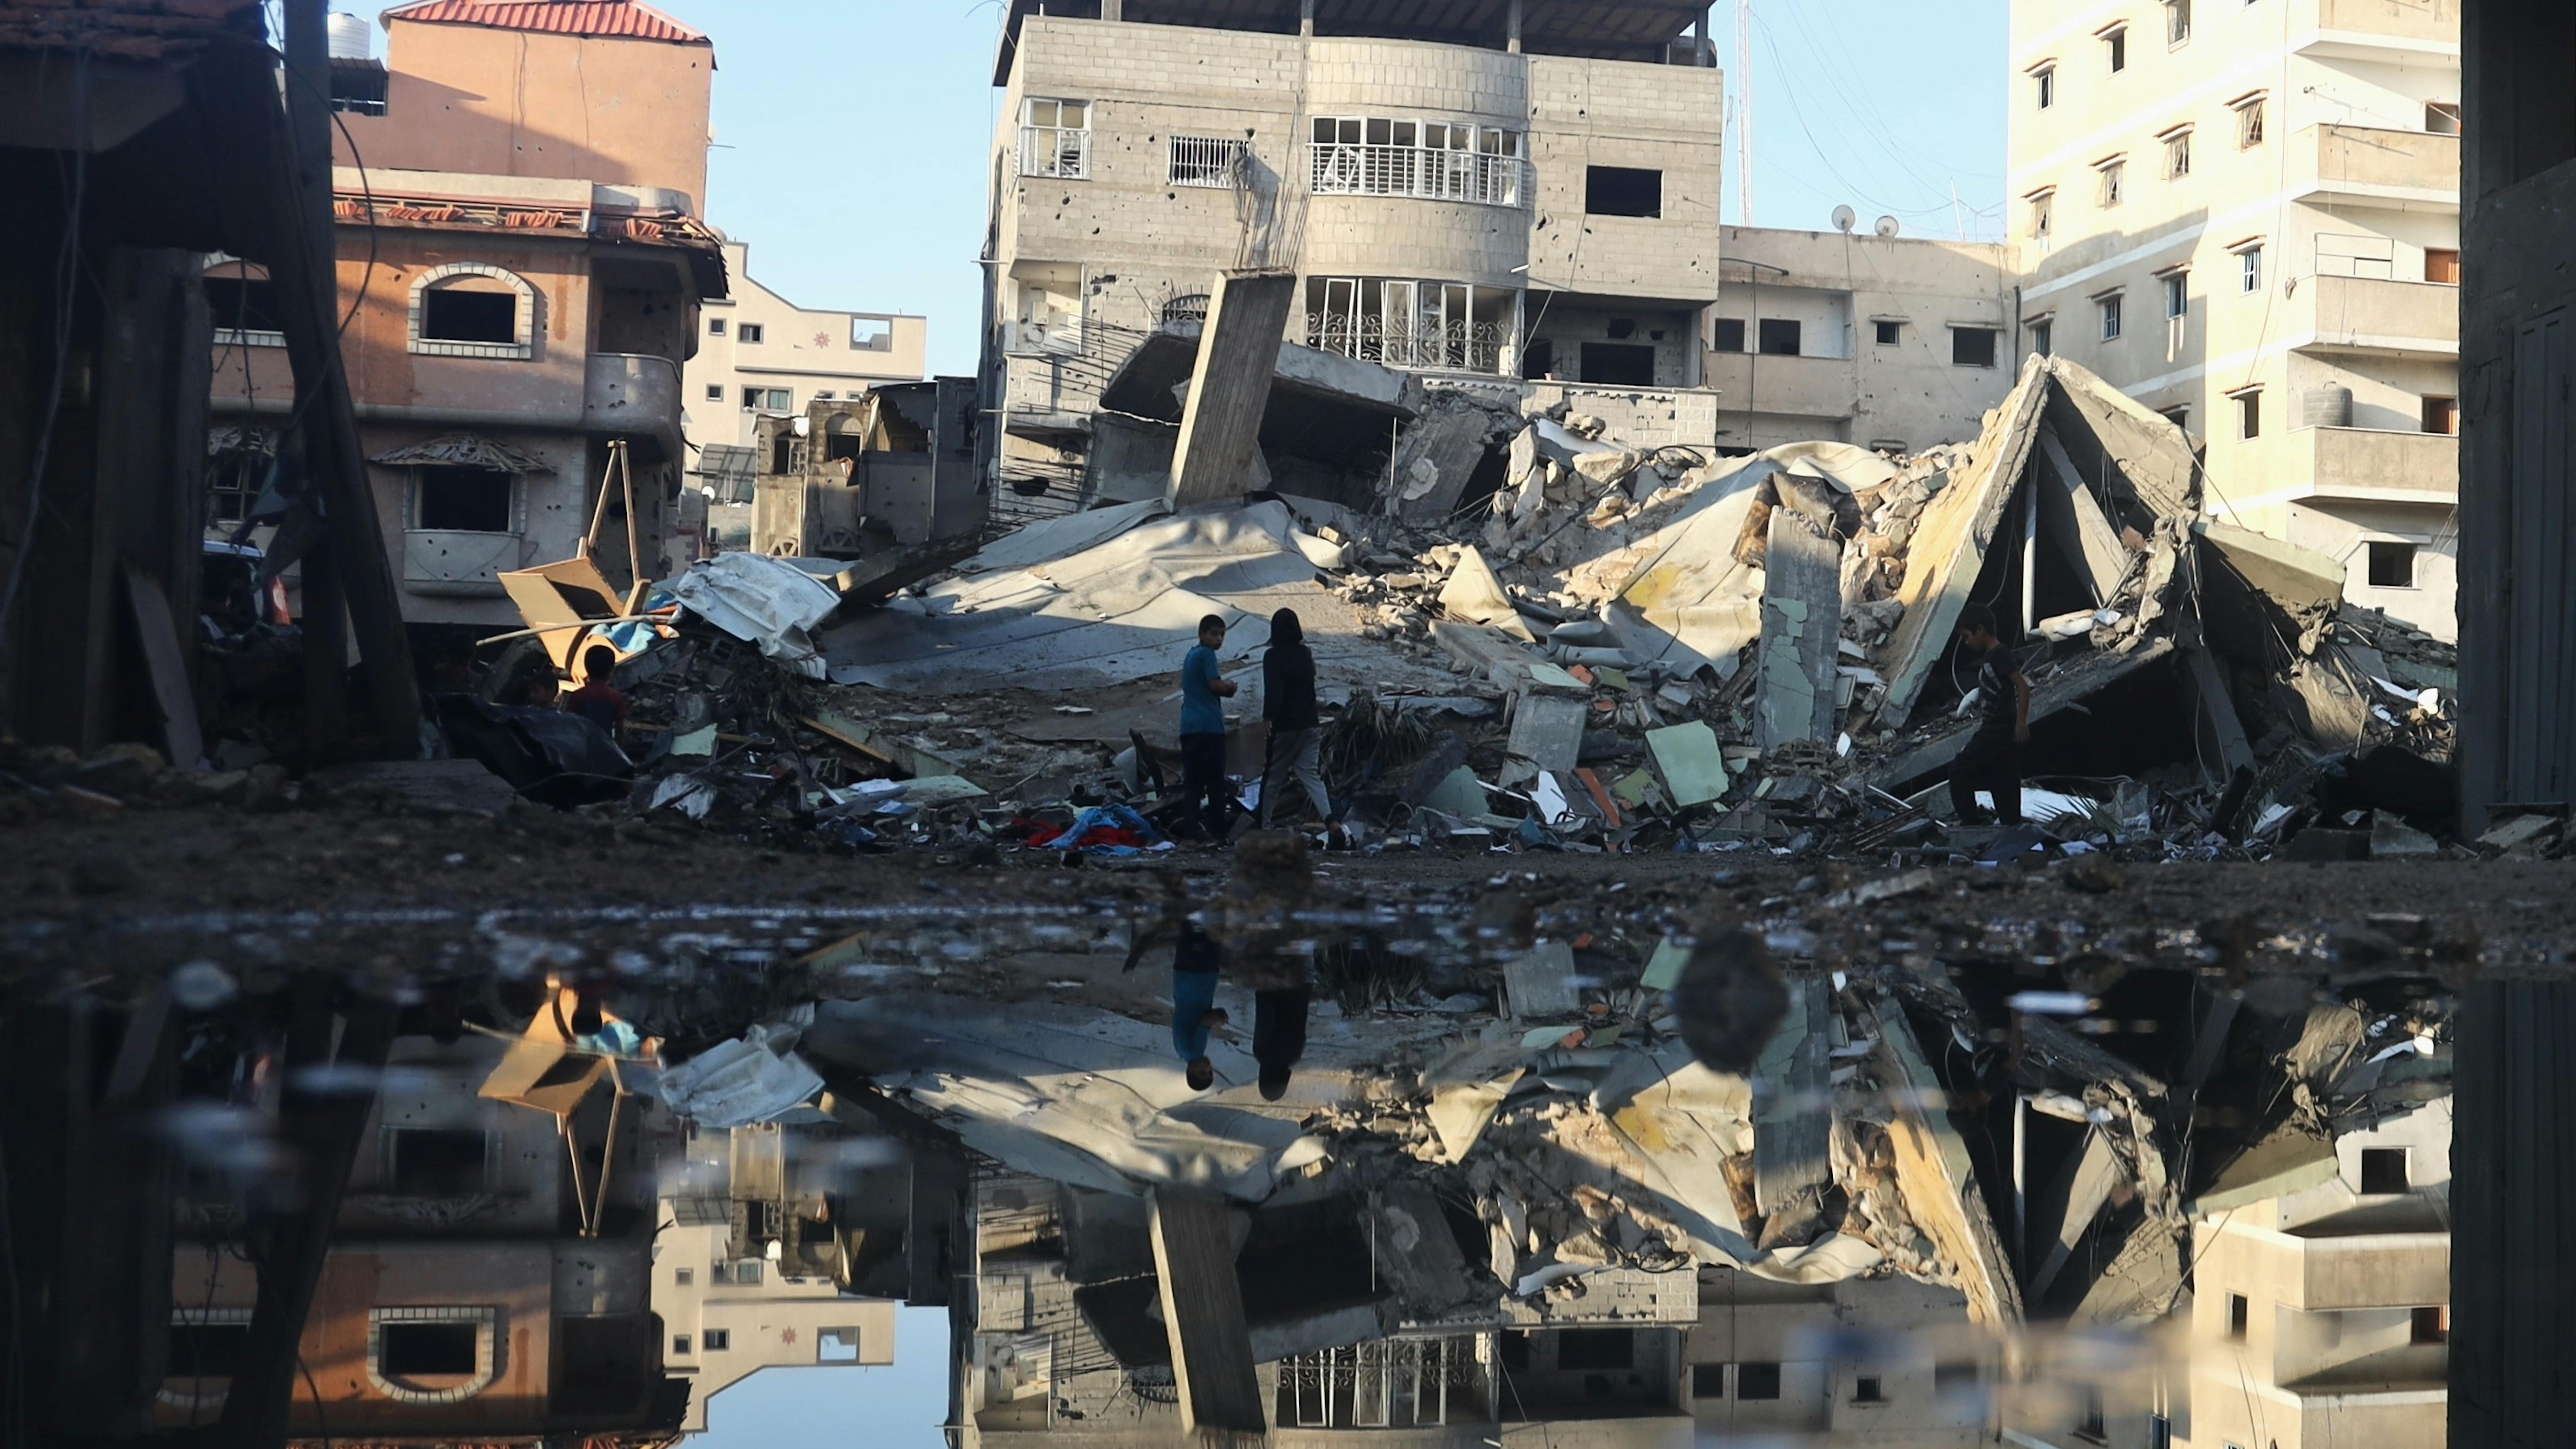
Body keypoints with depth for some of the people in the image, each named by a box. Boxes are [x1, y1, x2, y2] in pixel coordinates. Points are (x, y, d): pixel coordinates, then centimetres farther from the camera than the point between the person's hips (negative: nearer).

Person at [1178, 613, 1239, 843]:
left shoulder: (1190, 656, 21)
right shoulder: (1206, 654, -5)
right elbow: (1215, 685, -13)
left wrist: (1225, 687, 9)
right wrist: (1229, 685, 7)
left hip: (1188, 727, 8)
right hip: (1209, 726, -8)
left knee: (1192, 783, 3)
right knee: (1216, 782, -3)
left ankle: (1190, 832, -1)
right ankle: (1218, 834, -4)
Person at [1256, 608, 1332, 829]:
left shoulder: (1273, 657, -10)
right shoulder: (1306, 654, 7)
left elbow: (1273, 691, -20)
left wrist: (1268, 719, -23)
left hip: (1285, 727, -5)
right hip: (1310, 725, 5)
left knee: (1273, 779, 6)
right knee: (1311, 775, 3)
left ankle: (1263, 826, 12)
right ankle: (1330, 819, -15)